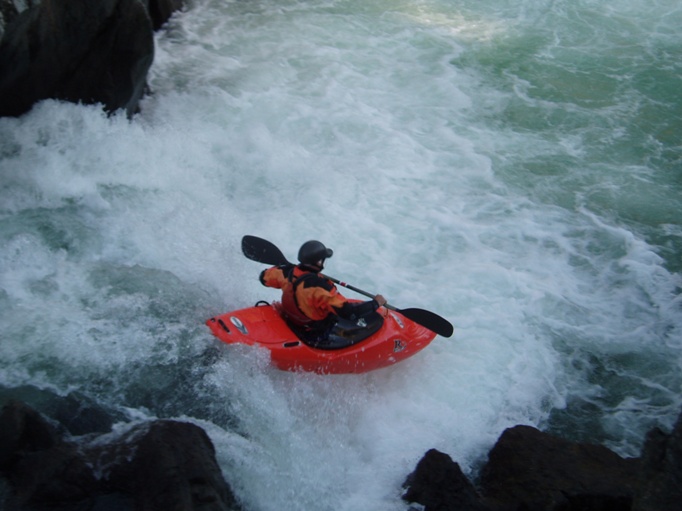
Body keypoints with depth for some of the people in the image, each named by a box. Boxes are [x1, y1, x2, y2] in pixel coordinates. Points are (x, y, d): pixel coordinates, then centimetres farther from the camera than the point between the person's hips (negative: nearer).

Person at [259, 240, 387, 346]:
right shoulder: (320, 287, -36)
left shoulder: (287, 272, -15)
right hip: (313, 338, -8)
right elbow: (349, 312, -36)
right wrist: (376, 303, -22)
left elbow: (265, 277, 6)